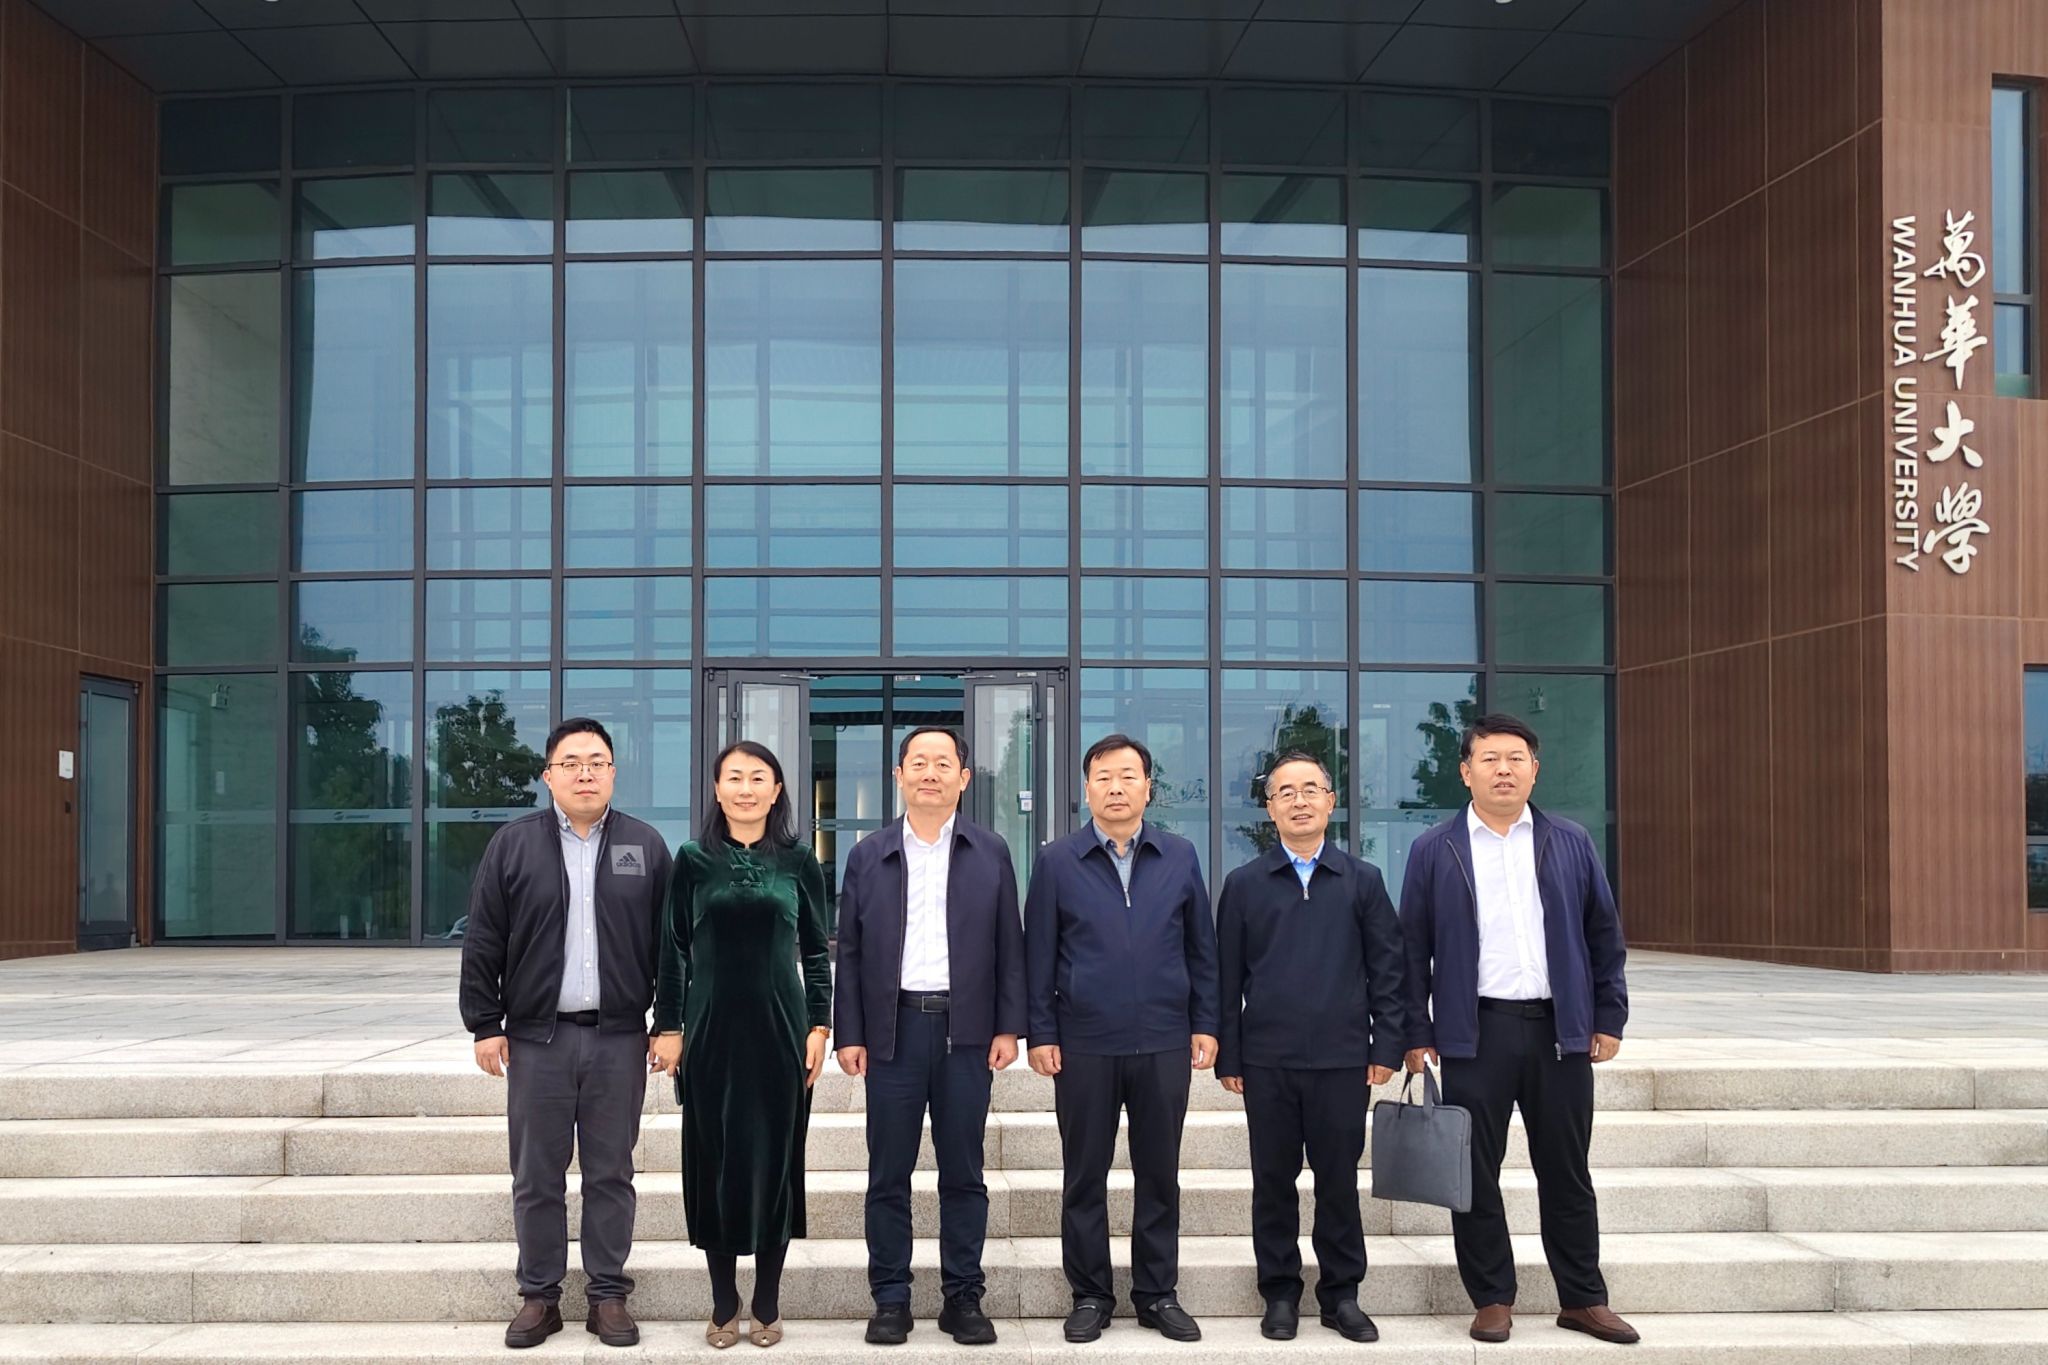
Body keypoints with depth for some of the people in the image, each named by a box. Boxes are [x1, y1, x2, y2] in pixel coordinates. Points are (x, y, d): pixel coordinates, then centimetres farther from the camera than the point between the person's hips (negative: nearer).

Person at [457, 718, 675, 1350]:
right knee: (536, 1177, 6)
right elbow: (482, 942, 3)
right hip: (537, 1037, 0)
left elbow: (667, 943, 6)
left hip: (618, 1037, 0)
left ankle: (609, 1296, 15)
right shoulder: (512, 845, 4)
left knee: (611, 1174, 6)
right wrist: (485, 1025, -1)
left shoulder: (645, 846, 6)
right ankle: (539, 1297, 17)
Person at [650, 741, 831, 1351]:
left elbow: (817, 951, 5)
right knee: (714, 1158, 4)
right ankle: (723, 1303, 15)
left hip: (780, 1026, 0)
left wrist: (820, 1025, -2)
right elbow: (674, 951, 4)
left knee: (776, 1157, 4)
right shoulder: (693, 860, 3)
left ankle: (767, 1302, 15)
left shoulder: (799, 860, 3)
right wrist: (668, 1027, -1)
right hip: (712, 1027, 0)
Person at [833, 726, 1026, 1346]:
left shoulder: (991, 853, 7)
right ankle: (890, 1300, 12)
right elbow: (850, 951, 6)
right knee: (888, 1174, 4)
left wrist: (1008, 1027, -1)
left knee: (963, 1172, 5)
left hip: (966, 1029, 0)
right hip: (893, 1028, 0)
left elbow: (1009, 946, 6)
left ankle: (963, 1298, 14)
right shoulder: (868, 855, 8)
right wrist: (849, 1033, 0)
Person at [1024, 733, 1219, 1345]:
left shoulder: (1180, 857, 5)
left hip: (1164, 1043, 1)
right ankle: (1090, 1295, 18)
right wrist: (1041, 1034, -3)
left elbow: (1201, 947, 7)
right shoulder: (1057, 862, 0)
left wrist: (1205, 1024, 3)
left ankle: (1158, 1293, 20)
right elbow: (1039, 954, 1)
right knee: (1085, 1176, 7)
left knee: (1159, 1174, 9)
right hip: (1084, 1045, -1)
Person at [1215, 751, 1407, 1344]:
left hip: (1343, 1057, 0)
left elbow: (1387, 969, 6)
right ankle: (1280, 1293, 18)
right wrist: (1227, 1057, 1)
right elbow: (1227, 977, 5)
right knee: (1274, 1180, 7)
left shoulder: (1363, 881, 6)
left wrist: (1387, 1047, -1)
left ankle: (1341, 1295, 18)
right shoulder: (1244, 884, 5)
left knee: (1339, 1179, 6)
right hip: (1267, 1060, 0)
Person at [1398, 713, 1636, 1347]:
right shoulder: (1434, 850, 2)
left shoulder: (1571, 843, 7)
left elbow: (1604, 935, 10)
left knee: (1567, 1172, 9)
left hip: (1560, 1029, 2)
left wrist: (1609, 1019, 5)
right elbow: (1413, 948, 2)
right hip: (1475, 1033, -1)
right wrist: (1416, 1033, -2)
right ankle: (1492, 1299, 15)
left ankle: (1583, 1299, 20)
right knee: (1476, 1174, 3)